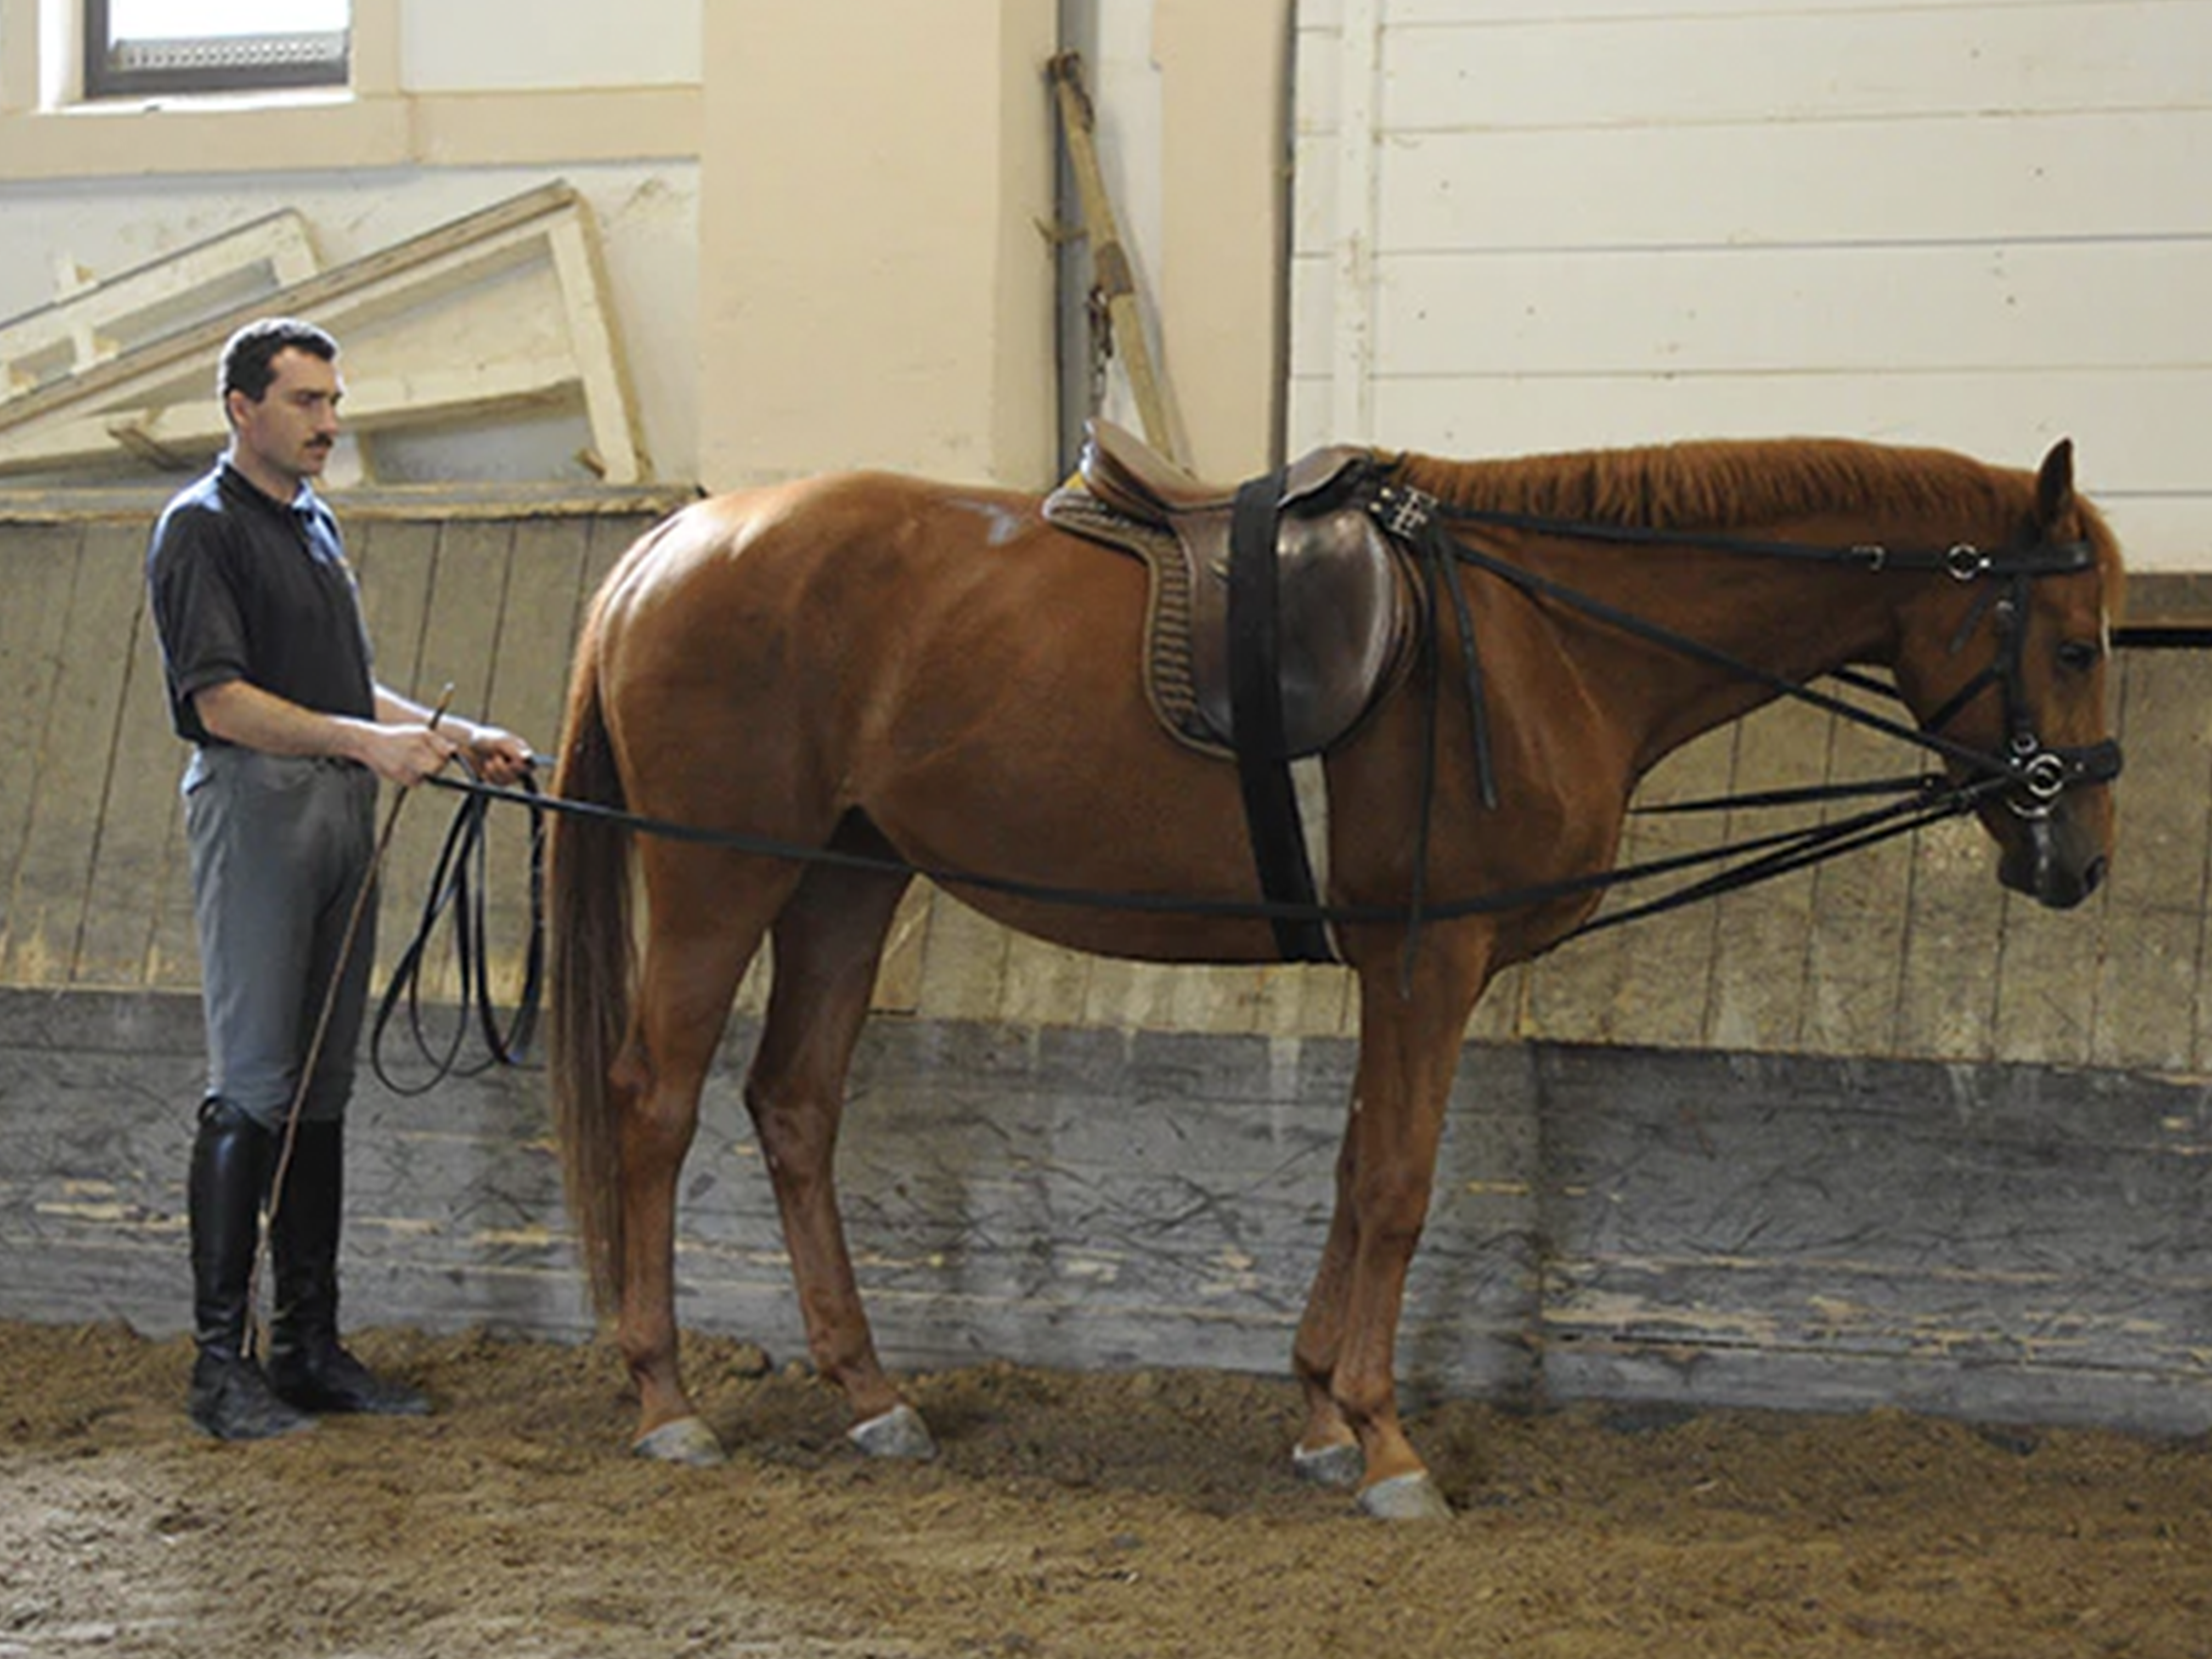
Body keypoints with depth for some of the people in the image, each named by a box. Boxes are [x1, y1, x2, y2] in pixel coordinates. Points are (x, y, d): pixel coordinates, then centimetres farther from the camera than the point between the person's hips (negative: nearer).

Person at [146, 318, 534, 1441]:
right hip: (256, 804, -8)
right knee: (253, 1091, -9)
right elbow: (224, 701, -17)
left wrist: (453, 736, 12)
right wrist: (368, 740, -26)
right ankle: (220, 1360, -6)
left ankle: (309, 1345, 14)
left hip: (344, 808, 8)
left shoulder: (313, 523, 19)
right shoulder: (201, 528, -8)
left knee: (323, 1091, 9)